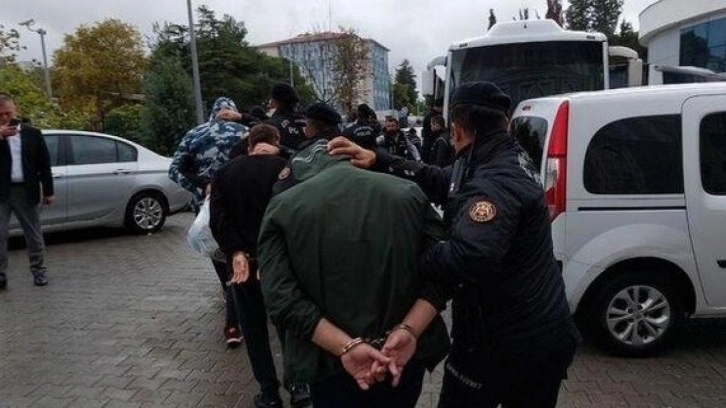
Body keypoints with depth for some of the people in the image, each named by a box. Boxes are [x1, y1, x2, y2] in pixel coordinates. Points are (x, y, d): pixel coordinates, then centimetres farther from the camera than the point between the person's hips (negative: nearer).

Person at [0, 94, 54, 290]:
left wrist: (48, 191, 3)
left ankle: (39, 270, 23)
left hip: (26, 191, 0)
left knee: (34, 234, 9)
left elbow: (44, 163, 5)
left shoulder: (32, 133, 4)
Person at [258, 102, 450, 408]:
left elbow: (283, 298, -16)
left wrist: (345, 347, -18)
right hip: (406, 356, 3)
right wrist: (408, 332, -13)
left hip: (331, 364, -2)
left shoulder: (281, 208, -5)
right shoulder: (408, 193, 0)